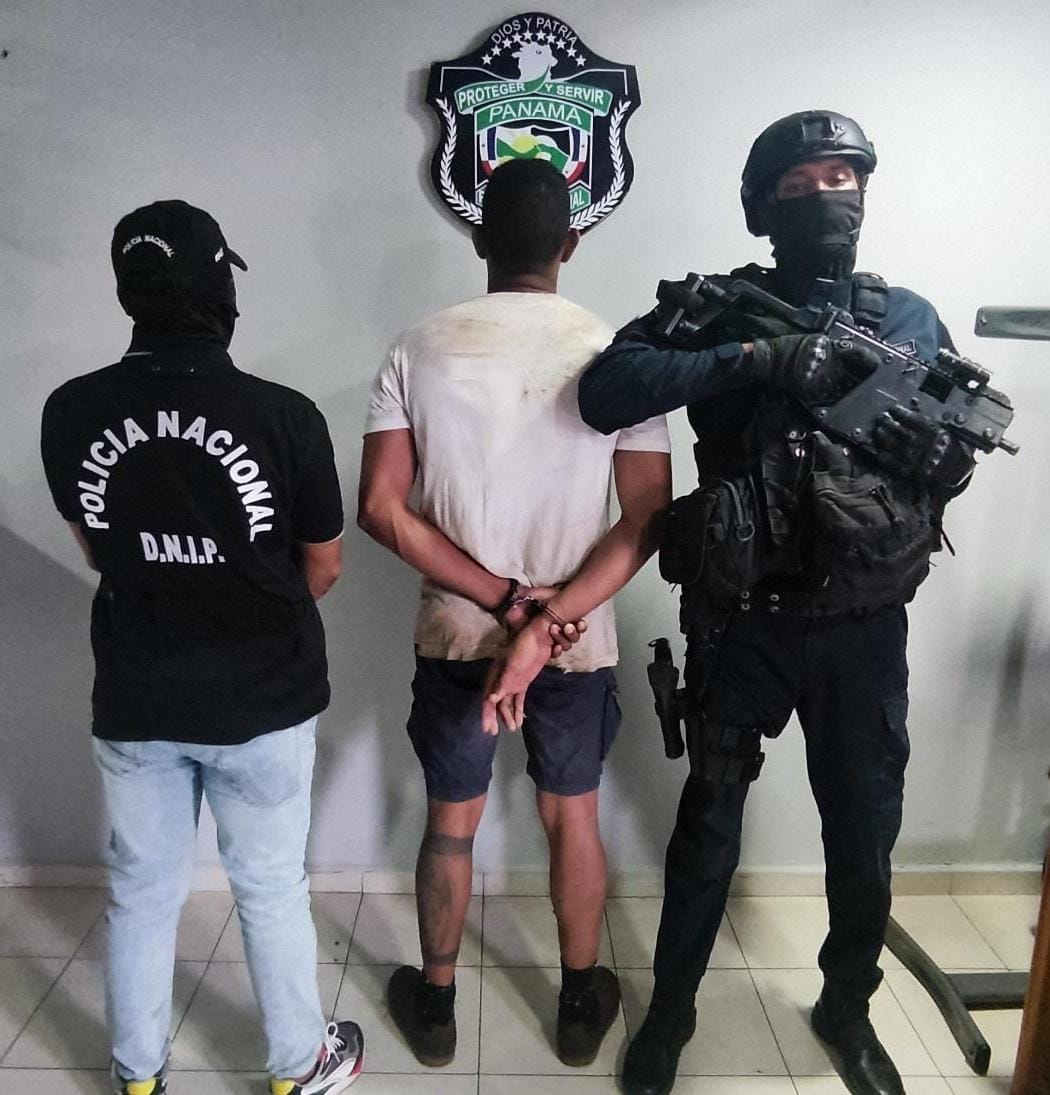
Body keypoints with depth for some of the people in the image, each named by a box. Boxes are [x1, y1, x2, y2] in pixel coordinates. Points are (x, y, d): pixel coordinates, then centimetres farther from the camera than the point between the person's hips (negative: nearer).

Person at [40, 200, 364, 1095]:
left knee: (141, 894, 20)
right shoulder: (283, 414, -19)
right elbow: (323, 567, -6)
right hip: (263, 696, -2)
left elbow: (97, 552, 7)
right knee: (271, 889, 15)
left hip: (134, 698, 3)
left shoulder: (70, 413, -10)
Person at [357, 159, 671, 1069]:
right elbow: (649, 518, -14)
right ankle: (581, 1006, 38)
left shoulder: (419, 350, -7)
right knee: (573, 818, 20)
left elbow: (381, 507, -12)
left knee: (450, 822, 19)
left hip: (453, 639, 1)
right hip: (580, 644, 0)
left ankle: (435, 1005, 38)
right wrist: (550, 616, -16)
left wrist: (501, 601, -13)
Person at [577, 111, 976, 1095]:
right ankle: (670, 1010, 32)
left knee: (865, 828, 15)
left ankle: (846, 1007, 41)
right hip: (744, 621, -3)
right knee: (709, 820, 10)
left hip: (865, 626, 3)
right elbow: (604, 392, -18)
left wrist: (929, 446, -14)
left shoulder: (910, 319, 7)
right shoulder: (721, 309, -4)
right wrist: (756, 359, -25)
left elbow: (960, 460, 10)